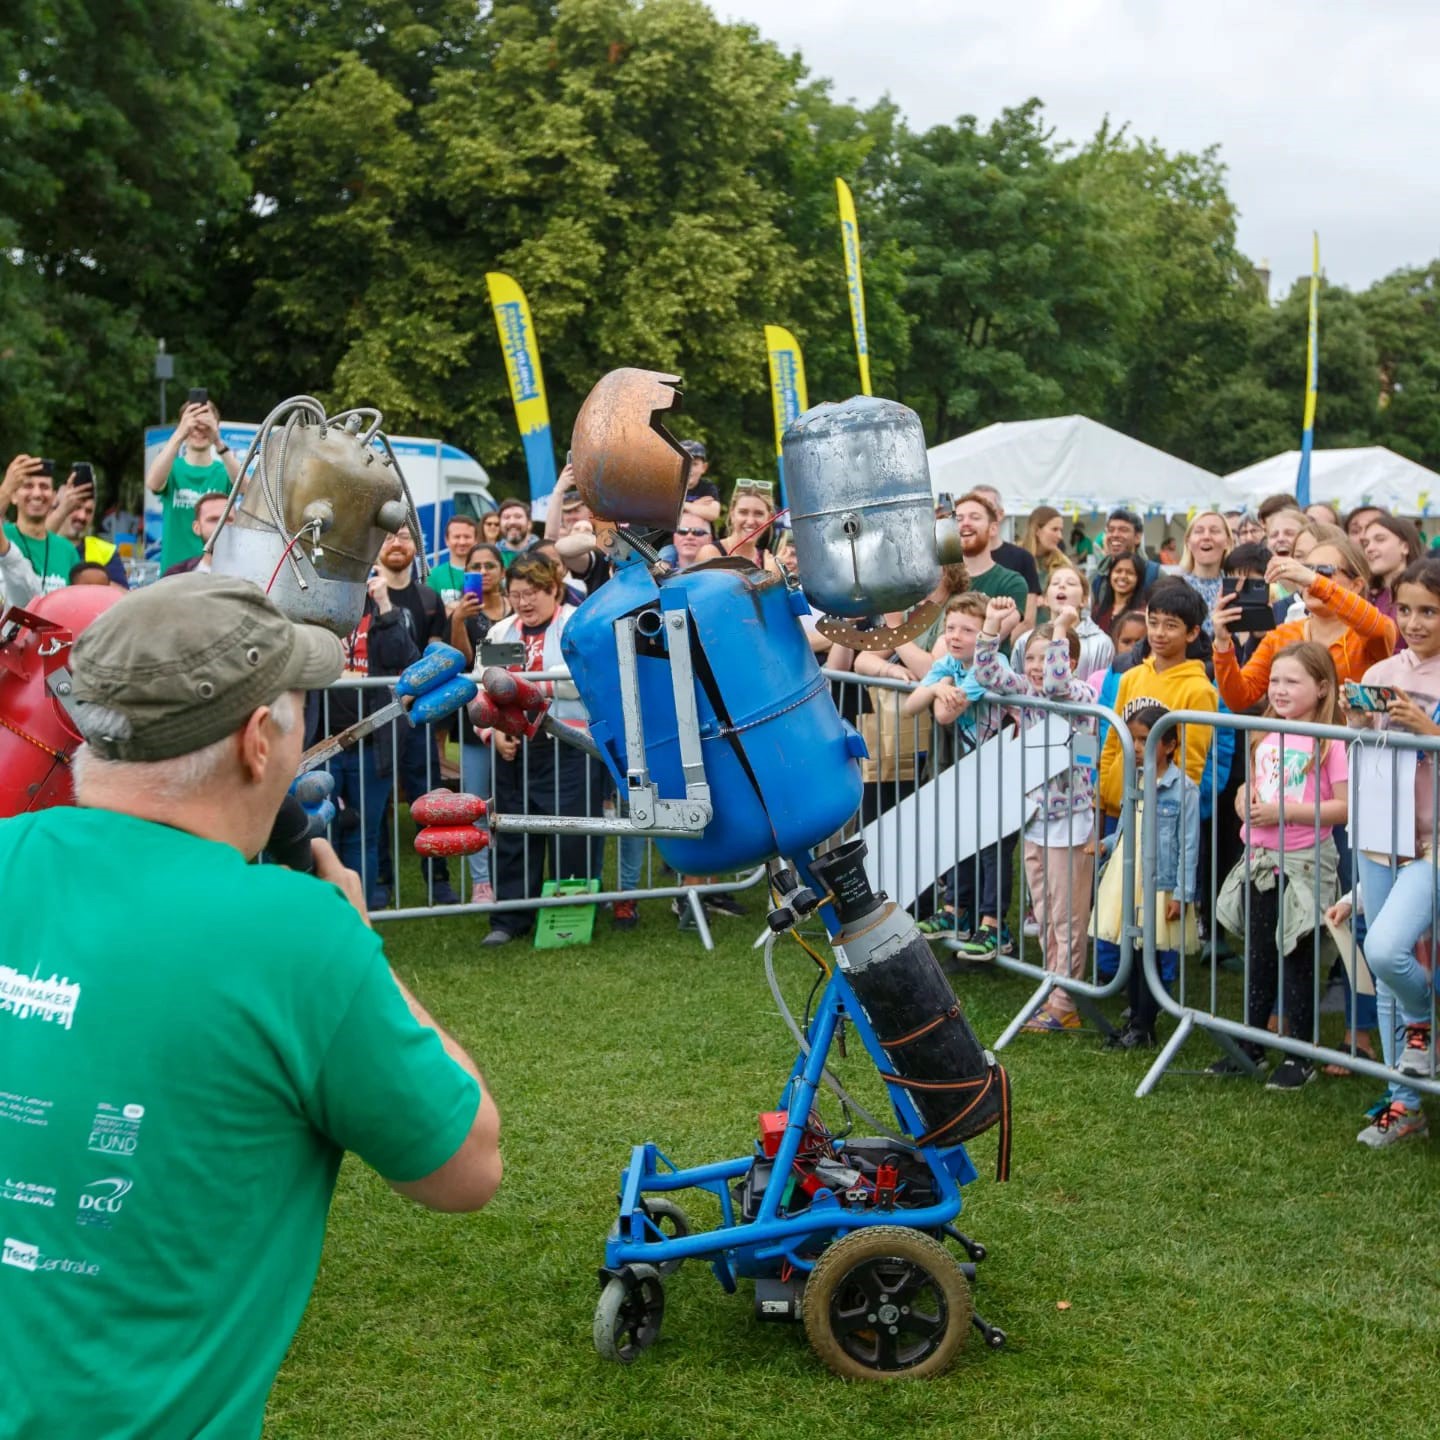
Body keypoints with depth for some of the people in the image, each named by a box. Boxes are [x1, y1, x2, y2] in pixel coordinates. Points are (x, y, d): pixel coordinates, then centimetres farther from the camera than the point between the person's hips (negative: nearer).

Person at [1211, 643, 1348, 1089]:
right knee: (1259, 957, 16)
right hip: (1260, 862, 6)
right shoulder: (1265, 738, 9)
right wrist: (1245, 803, -3)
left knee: (1297, 961, 2)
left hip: (1303, 866, -6)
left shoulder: (1329, 743, -12)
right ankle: (1250, 1047, 27)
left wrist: (1282, 811, -22)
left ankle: (1300, 1058, 13)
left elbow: (1344, 808, -17)